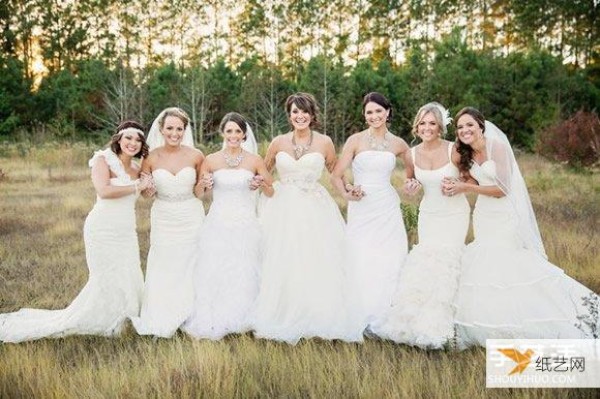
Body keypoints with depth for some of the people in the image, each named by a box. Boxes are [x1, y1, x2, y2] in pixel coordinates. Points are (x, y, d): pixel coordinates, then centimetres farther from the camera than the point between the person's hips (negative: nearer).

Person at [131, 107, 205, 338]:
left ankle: (190, 319, 27)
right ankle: (161, 322, 23)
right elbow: (146, 194, 5)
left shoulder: (195, 156, -8)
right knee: (162, 272, 7)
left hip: (191, 218, 0)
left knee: (189, 270, 10)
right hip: (163, 219, 0)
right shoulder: (151, 158, -7)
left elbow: (198, 190, 6)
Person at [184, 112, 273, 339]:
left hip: (245, 225, 0)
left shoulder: (255, 161, 1)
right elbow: (199, 194, 10)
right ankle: (212, 322, 14)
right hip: (218, 225, 0)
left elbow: (271, 193, 8)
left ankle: (241, 321, 20)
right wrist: (203, 185, -12)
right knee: (214, 275, 0)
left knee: (244, 275, 4)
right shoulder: (211, 161, 2)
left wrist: (263, 183, -13)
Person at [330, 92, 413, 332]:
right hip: (361, 209, -2)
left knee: (389, 263, 4)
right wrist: (346, 194, -23)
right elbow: (336, 176, -5)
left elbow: (413, 168, 24)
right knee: (361, 264, 0)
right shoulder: (356, 140, -2)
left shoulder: (398, 144, 6)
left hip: (388, 208, 2)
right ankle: (362, 317, 14)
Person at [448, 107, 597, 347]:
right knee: (484, 266, 7)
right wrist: (455, 185, -3)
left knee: (511, 266, -5)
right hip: (484, 216, 7)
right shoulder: (466, 154, 5)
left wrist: (465, 188, -19)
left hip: (506, 216, -7)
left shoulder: (497, 146, -16)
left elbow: (502, 189, -19)